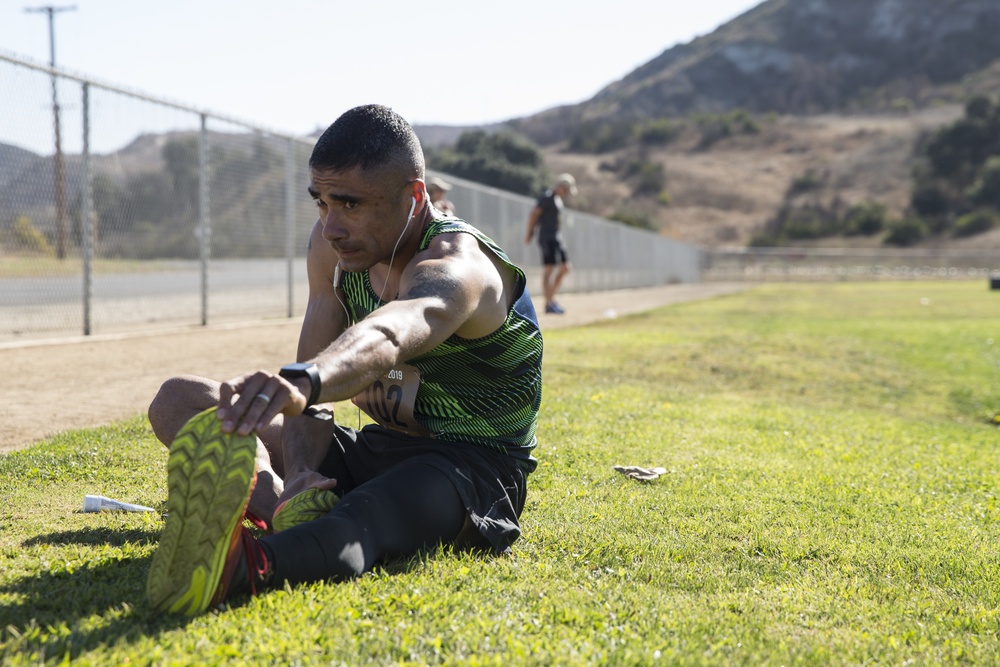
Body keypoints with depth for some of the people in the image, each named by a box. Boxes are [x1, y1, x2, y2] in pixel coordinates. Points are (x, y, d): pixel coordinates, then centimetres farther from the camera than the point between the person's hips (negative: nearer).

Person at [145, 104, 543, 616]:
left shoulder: (455, 268, -27)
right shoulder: (333, 246, -3)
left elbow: (386, 338, -52)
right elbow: (315, 365, -4)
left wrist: (300, 383, -73)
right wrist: (297, 469, -24)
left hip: (474, 464, -9)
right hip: (378, 449, 9)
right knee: (179, 401, -2)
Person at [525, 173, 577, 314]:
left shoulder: (557, 199, 18)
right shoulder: (547, 198, -11)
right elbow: (533, 214, -15)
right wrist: (529, 234, -14)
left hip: (557, 238, 10)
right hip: (547, 238, -10)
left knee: (565, 267, 10)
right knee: (548, 269, -10)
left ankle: (551, 298, 15)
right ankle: (549, 304, -10)